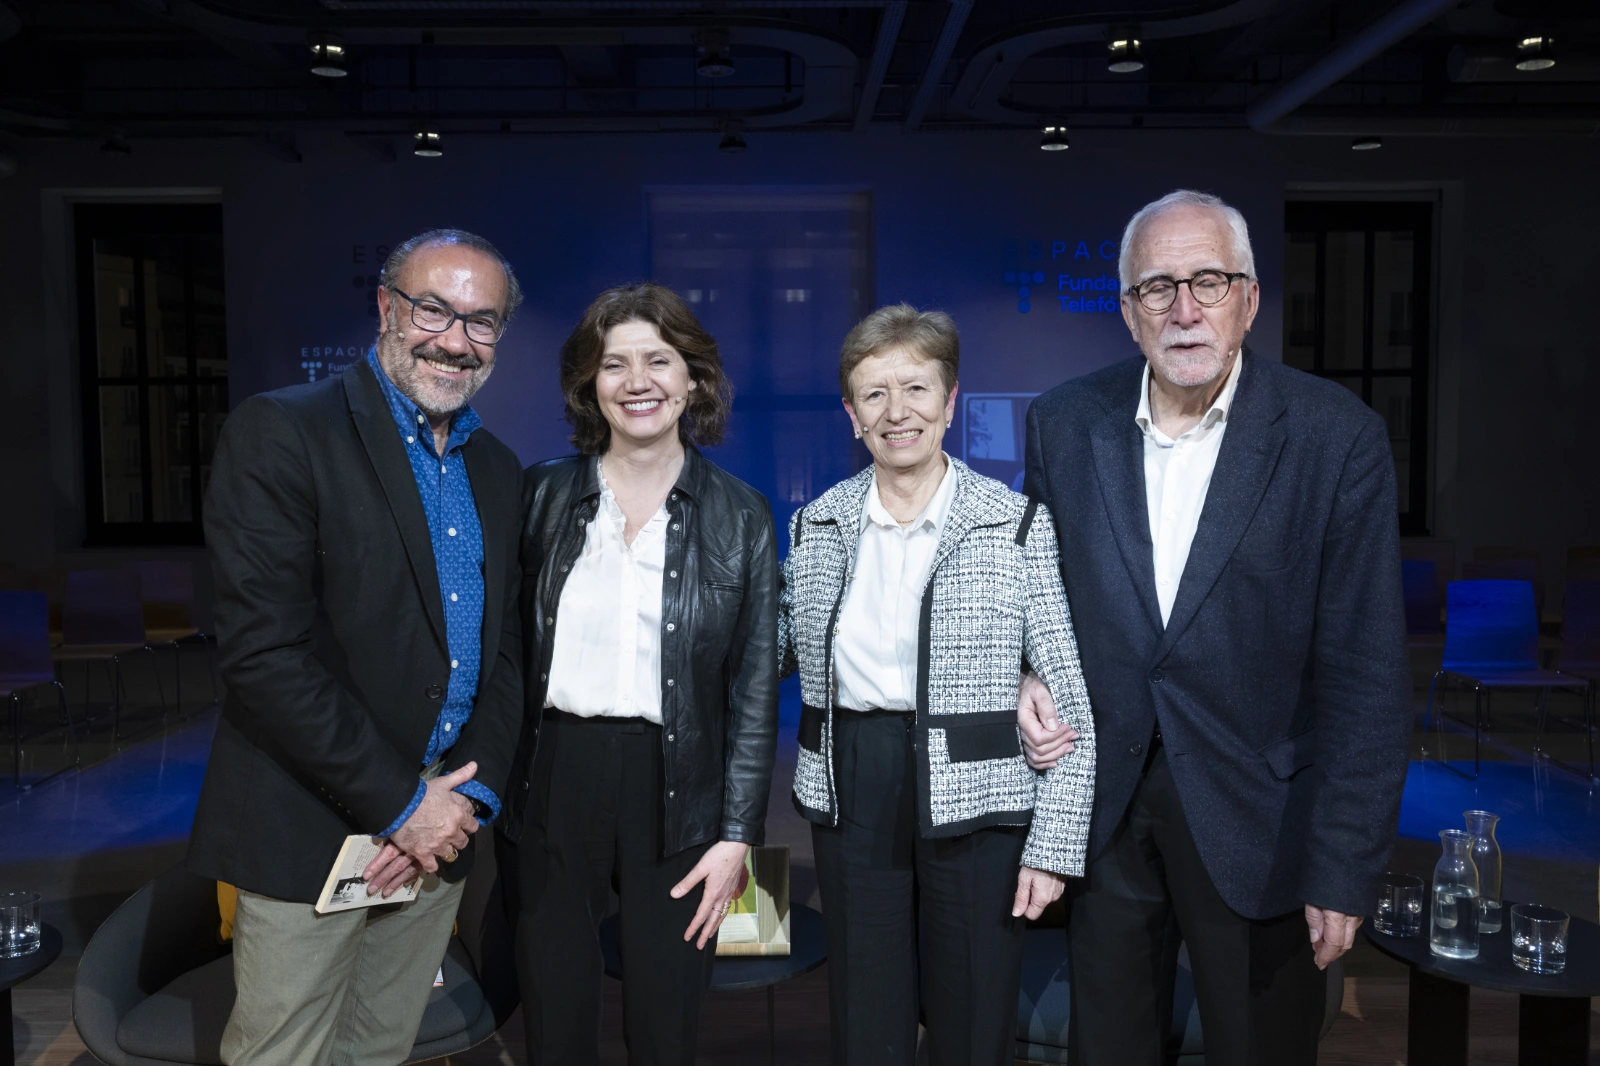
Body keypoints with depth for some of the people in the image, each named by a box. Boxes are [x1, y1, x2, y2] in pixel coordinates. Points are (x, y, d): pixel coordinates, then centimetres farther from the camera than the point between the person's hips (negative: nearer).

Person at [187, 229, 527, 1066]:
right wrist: (400, 802, -16)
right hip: (308, 835, -5)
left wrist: (470, 793, -4)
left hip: (436, 832, 6)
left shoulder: (497, 470, 9)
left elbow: (509, 648, 10)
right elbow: (262, 651, -19)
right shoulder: (278, 434, -12)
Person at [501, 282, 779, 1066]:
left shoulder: (740, 515, -1)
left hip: (677, 792, -1)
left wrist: (738, 834, -4)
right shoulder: (545, 495, 2)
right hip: (553, 784, 1)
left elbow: (754, 689, 0)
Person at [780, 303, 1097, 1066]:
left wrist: (1054, 845, -9)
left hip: (975, 803, -3)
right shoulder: (816, 526, 5)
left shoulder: (1020, 526, -6)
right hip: (850, 800, 3)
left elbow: (1073, 696, -6)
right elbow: (782, 649, 17)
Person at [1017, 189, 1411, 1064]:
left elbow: (1364, 673, -11)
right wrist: (1026, 673, -8)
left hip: (1258, 821, -2)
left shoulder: (1337, 436, -11)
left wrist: (1342, 869, -12)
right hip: (1103, 806, 3)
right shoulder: (1064, 422, -2)